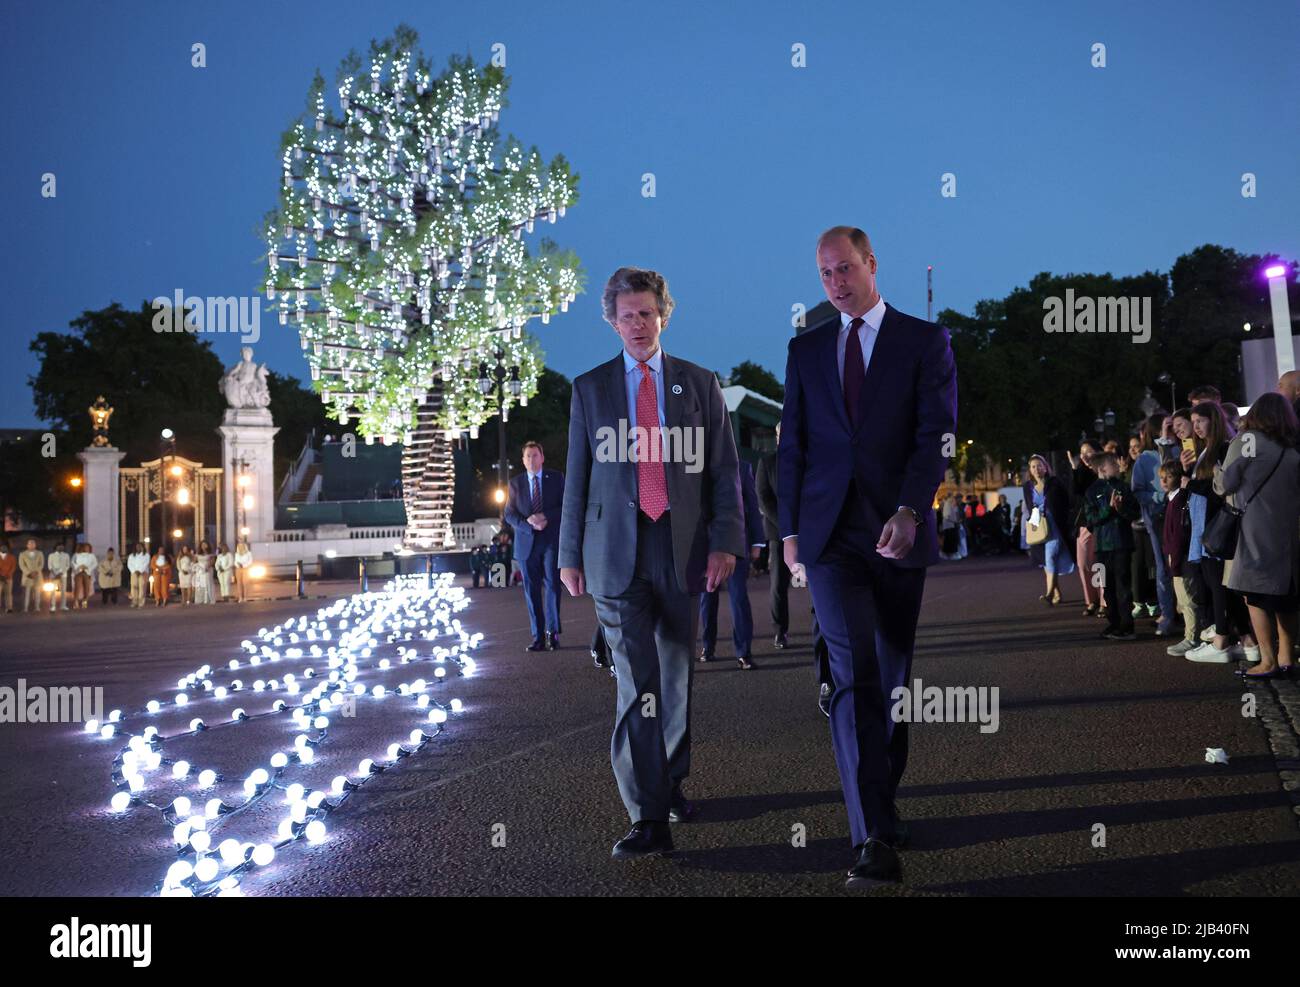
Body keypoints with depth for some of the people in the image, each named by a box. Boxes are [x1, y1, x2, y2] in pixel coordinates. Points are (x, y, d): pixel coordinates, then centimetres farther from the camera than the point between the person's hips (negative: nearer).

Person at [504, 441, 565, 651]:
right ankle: (538, 638, 4)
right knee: (532, 591, 1)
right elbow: (509, 515, 6)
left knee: (552, 585, -9)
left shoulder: (556, 478, 7)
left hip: (551, 540, -2)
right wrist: (529, 524, -12)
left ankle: (552, 632, 2)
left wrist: (545, 517, -14)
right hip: (527, 542, 2)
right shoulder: (515, 482, 10)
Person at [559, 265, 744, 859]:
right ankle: (649, 818, -9)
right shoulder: (589, 388, 9)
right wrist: (569, 554, 7)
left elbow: (724, 471, 6)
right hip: (616, 553, -1)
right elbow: (577, 477, 10)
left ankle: (671, 783, 32)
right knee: (637, 684, -10)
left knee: (677, 677, 12)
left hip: (683, 549, 1)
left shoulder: (699, 384, 8)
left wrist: (725, 543, -5)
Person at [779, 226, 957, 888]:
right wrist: (790, 528, 9)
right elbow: (792, 444, 15)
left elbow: (937, 432, -5)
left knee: (896, 677, 7)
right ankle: (875, 838, -12)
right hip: (830, 534, 1)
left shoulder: (925, 341, 5)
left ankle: (884, 803, 25)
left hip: (901, 532, -1)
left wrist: (909, 512, -17)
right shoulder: (806, 350, 14)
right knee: (855, 675, -10)